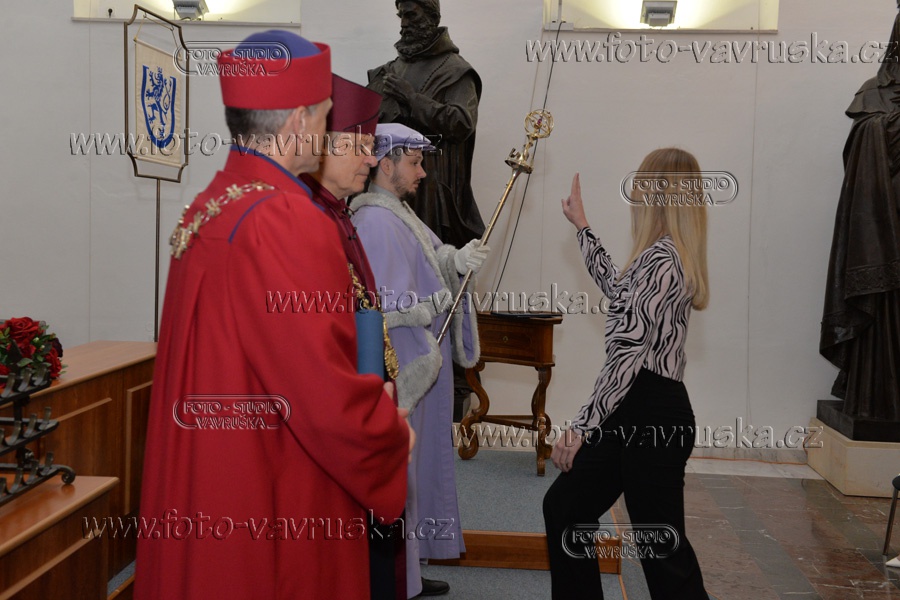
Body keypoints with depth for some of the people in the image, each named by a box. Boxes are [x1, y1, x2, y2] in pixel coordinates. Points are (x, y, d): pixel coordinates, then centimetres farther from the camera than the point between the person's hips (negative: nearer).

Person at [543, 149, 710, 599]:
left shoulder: (660, 258, -18)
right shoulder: (671, 254, 13)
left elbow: (627, 354, -22)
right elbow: (619, 289, 32)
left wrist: (581, 427, -18)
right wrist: (581, 227, 40)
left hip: (652, 414, -10)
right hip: (634, 413, 10)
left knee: (662, 547, -1)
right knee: (563, 506, 17)